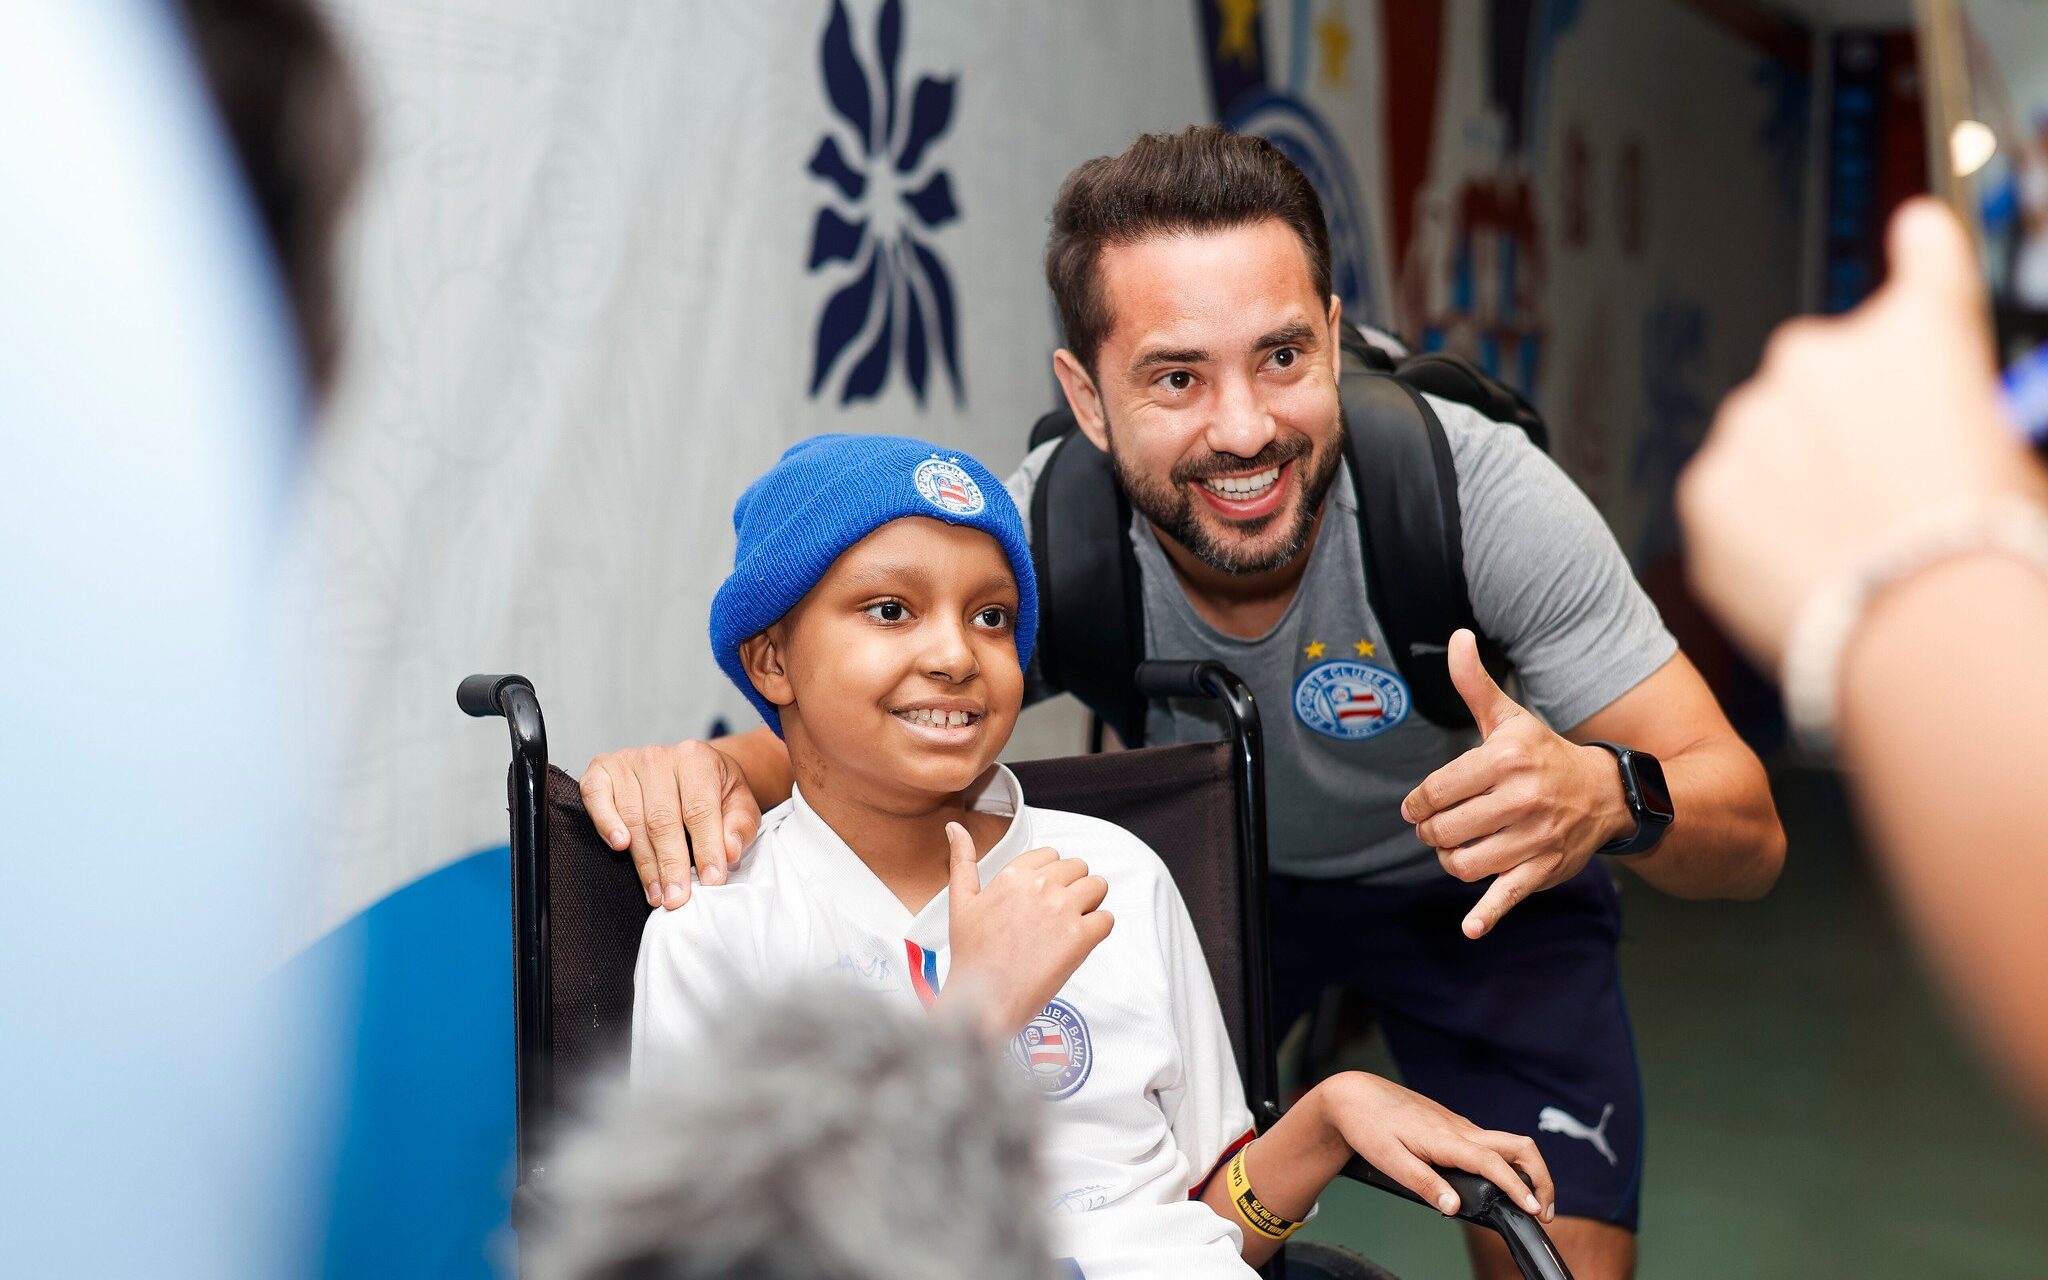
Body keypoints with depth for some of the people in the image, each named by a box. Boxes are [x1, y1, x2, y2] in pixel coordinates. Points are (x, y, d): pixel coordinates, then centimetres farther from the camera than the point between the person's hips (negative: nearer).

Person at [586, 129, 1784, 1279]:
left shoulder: (1481, 492, -33)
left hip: (1475, 885, 0)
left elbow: (1747, 837, -29)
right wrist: (702, 774, -45)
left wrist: (1608, 796, -53)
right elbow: (824, 733, -21)